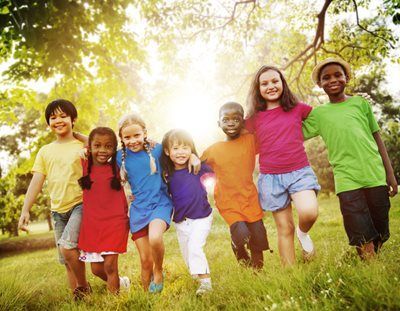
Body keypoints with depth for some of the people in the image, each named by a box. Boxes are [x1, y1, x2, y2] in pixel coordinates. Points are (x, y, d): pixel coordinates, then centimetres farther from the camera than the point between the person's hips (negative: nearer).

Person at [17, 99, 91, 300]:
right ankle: (77, 298, 23)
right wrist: (25, 210, -2)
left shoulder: (83, 147, 1)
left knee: (67, 247, -23)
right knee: (69, 261, 10)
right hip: (58, 210, 5)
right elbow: (37, 182, 6)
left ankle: (83, 287, 0)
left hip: (80, 205, -4)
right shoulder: (45, 151, 11)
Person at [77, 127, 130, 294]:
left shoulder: (115, 168, 0)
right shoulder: (84, 166, 4)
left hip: (115, 223, -2)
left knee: (110, 265, -6)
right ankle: (121, 282, 34)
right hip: (91, 224, 3)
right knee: (96, 269, 8)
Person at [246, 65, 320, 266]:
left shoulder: (298, 109, 5)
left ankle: (303, 233, 10)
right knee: (285, 229, 5)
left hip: (299, 172, 0)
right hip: (271, 178, 1)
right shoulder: (254, 118, 4)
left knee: (309, 212, -26)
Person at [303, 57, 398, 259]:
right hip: (347, 181, -1)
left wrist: (389, 173, 7)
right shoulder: (318, 114, 9)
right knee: (363, 240, -5)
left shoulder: (361, 103, 10)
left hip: (375, 176, 2)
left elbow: (377, 139, 11)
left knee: (381, 235, 9)